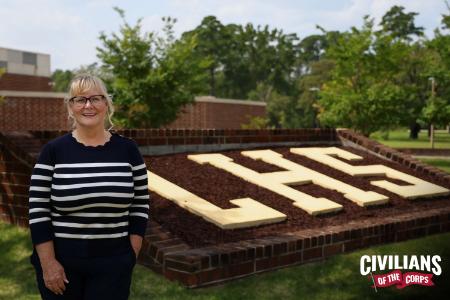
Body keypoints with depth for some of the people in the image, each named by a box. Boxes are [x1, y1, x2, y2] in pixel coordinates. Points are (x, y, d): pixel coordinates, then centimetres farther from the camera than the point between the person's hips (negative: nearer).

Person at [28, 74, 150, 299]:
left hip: (113, 264, 1)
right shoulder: (53, 151, -4)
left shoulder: (127, 150, 0)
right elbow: (38, 211, -5)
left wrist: (131, 255, -2)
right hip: (61, 262, 0)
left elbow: (140, 206, 3)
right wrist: (48, 263, -9)